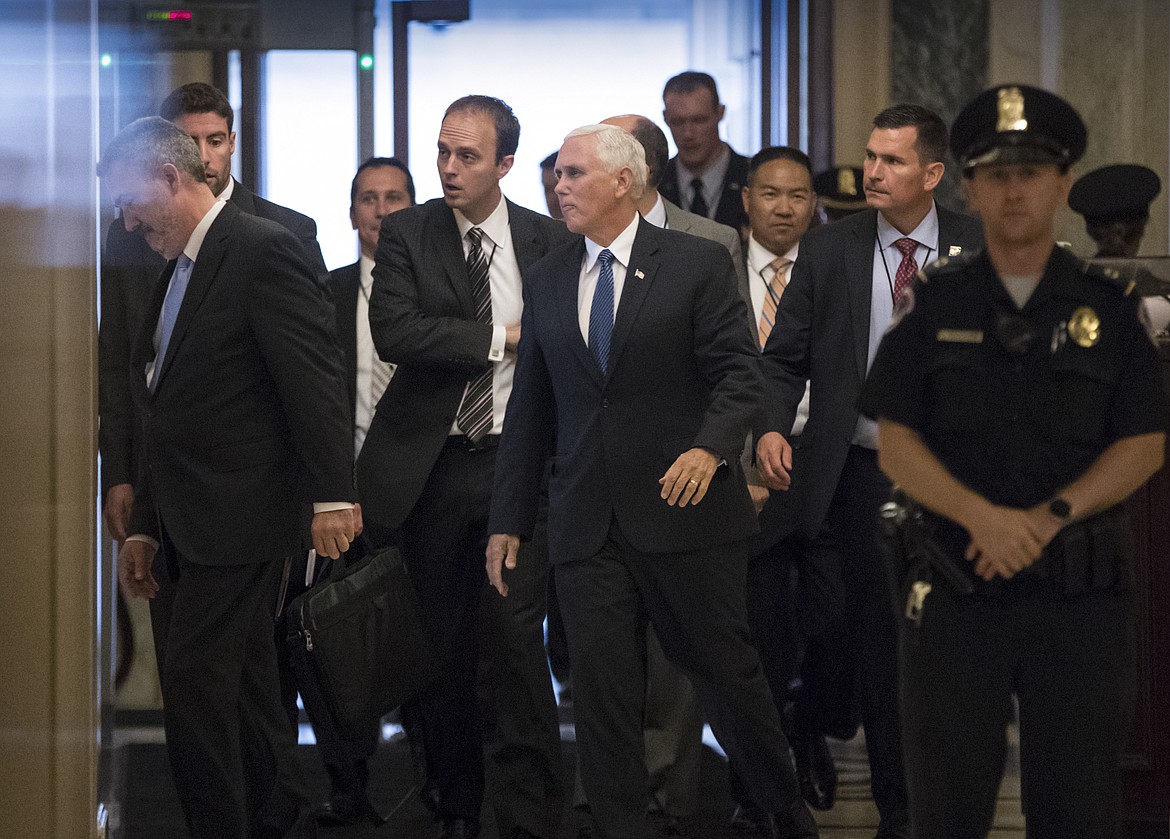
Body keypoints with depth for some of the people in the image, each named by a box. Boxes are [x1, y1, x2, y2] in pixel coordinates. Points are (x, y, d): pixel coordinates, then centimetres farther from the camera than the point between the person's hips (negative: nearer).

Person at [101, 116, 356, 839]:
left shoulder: (266, 251, -10)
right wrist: (145, 528, 20)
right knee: (245, 689, 13)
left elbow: (315, 378, -16)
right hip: (192, 527, 9)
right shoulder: (179, 269, 18)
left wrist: (332, 495, -22)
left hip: (241, 518, -9)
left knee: (193, 686, -12)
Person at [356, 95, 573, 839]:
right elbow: (394, 331, -13)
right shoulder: (406, 234, 2)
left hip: (520, 461, -1)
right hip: (433, 464, 1)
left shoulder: (550, 241, 5)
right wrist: (501, 338, -12)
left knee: (517, 632, -10)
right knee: (444, 639, 7)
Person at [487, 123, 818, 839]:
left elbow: (738, 373, -5)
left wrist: (710, 446, -24)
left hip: (683, 511, -4)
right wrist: (509, 520, 12)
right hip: (588, 529, 4)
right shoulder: (548, 281, 14)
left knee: (726, 672, 3)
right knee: (600, 695, 0)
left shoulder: (698, 263, 1)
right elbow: (530, 410, 16)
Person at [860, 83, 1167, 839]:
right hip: (956, 587, 0)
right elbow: (897, 444, 1)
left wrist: (1050, 517, -14)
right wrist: (982, 515, -16)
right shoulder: (933, 303, 6)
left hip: (1082, 588, 0)